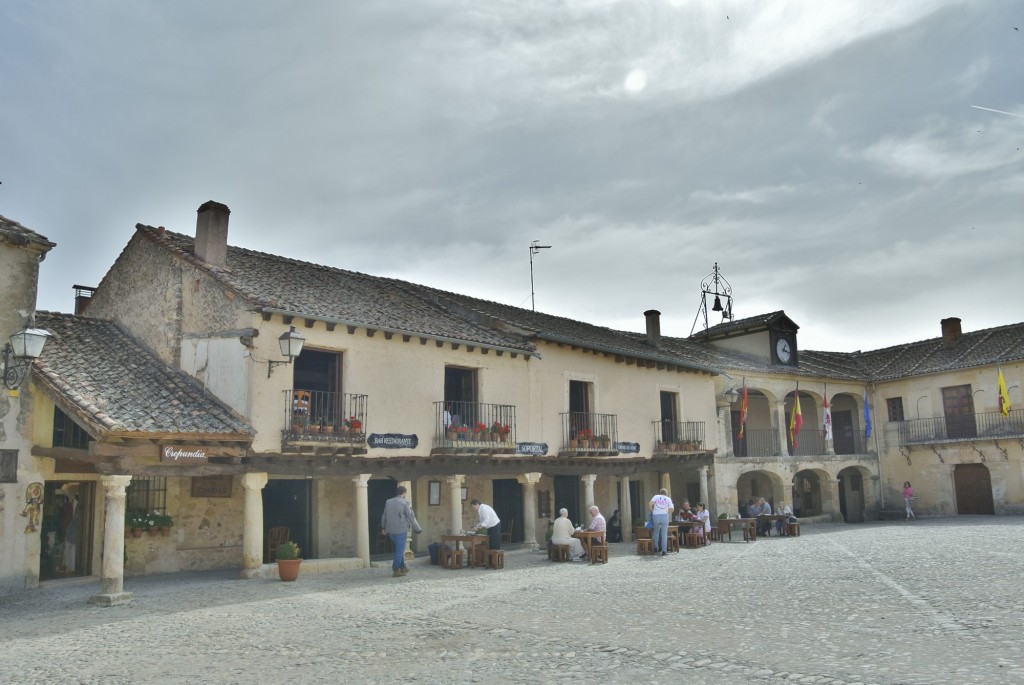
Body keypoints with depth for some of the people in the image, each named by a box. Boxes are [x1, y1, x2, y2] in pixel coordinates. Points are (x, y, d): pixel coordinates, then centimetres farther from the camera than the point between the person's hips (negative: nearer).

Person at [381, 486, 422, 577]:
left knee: (399, 549, 20)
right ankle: (396, 570, 2)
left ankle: (403, 567, 25)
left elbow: (384, 516, 17)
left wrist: (383, 527, 34)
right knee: (400, 550, 2)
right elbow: (411, 517, -9)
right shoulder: (405, 503, -10)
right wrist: (418, 529, 2)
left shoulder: (388, 502, 6)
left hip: (391, 531, 6)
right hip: (401, 530, -6)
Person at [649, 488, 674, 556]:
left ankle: (656, 547, 15)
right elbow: (671, 509, 2)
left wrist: (652, 510, 7)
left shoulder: (656, 496, 7)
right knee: (664, 534, 3)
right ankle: (664, 550, -1)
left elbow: (650, 504, -8)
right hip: (665, 516, 0)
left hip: (656, 516, 0)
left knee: (656, 532, 19)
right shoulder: (668, 499, 11)